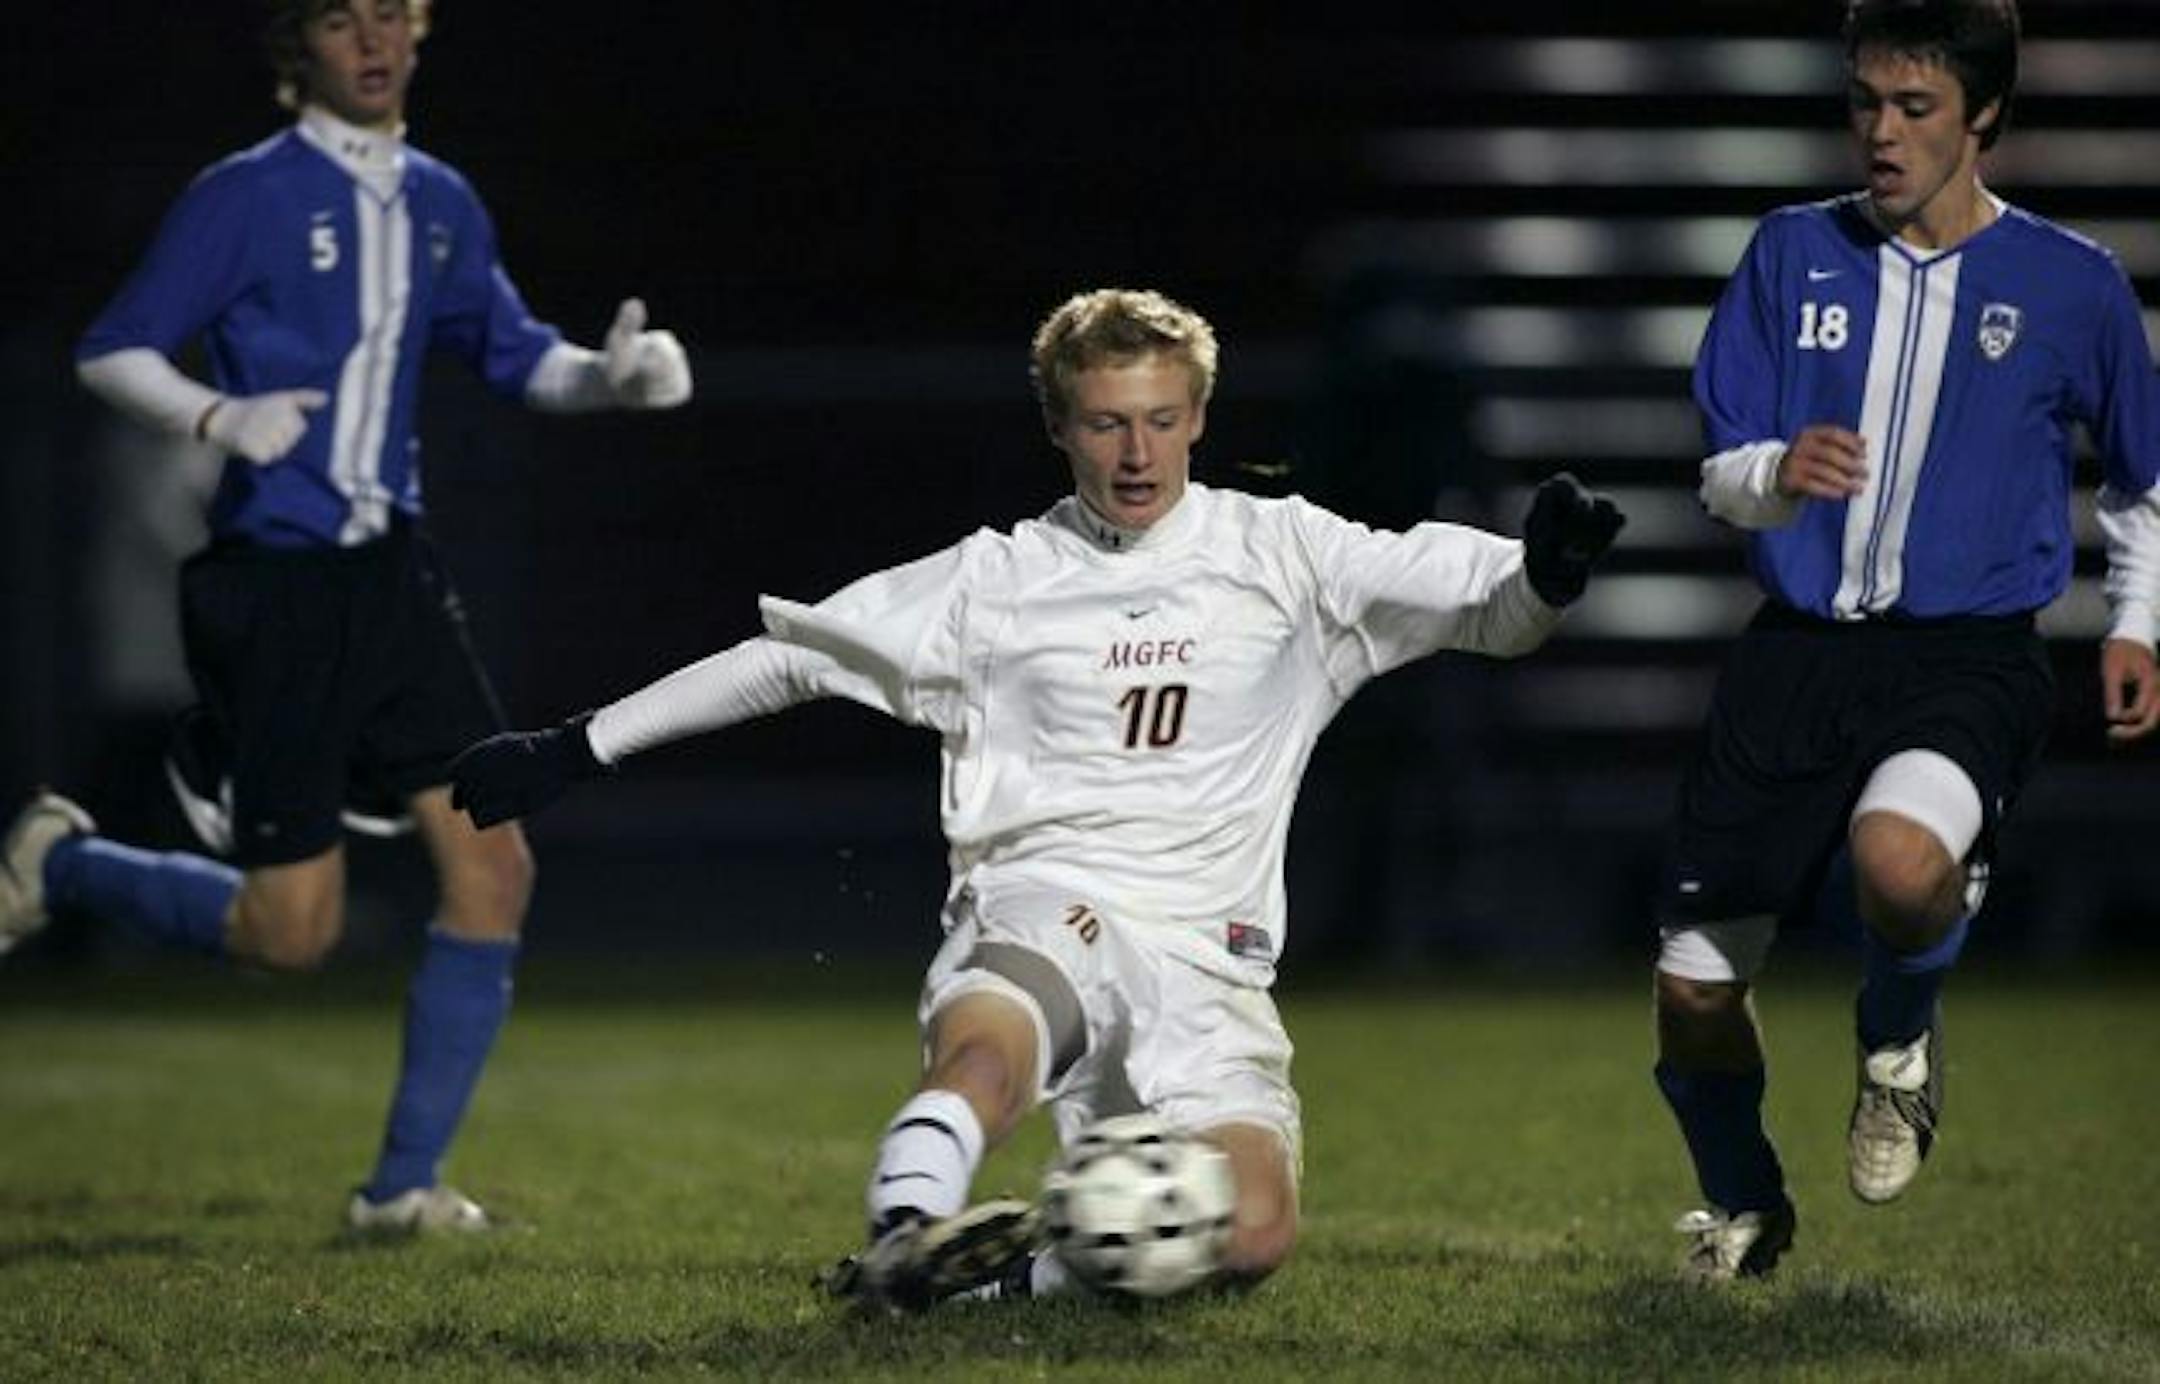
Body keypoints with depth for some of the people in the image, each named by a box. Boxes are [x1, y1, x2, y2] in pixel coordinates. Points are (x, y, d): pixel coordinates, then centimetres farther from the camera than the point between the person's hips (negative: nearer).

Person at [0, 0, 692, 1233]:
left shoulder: (437, 204, 10)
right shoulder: (248, 197, -9)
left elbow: (514, 354, 21)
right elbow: (113, 354, -7)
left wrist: (613, 376, 1)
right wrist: (218, 417, -26)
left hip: (390, 572, 6)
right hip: (273, 586, -6)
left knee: (494, 867, -5)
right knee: (292, 930, -4)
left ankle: (406, 1183, 5)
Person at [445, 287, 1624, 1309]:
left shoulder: (1282, 558, 10)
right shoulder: (998, 582, 11)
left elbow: (1488, 610, 7)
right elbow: (783, 655, 15)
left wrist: (1545, 577, -19)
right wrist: (574, 750, 11)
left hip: (1204, 956, 1)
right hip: (1039, 905, -1)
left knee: (1251, 1231, -26)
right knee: (988, 1047, -40)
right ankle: (903, 1238, -58)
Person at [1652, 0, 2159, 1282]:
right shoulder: (1795, 252, 6)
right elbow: (1722, 479, 3)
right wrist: (1778, 476, -19)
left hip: (1972, 659, -3)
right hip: (1800, 649, 3)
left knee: (1897, 856, -36)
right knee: (1695, 995, -1)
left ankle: (1902, 1036, 0)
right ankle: (1744, 1210, 31)